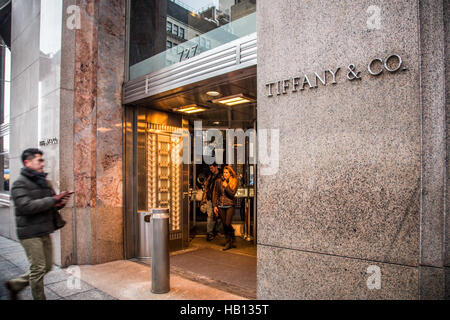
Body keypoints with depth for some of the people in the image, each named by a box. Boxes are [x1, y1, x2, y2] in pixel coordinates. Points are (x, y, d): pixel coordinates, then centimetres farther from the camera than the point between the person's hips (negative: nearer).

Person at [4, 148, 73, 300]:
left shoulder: (44, 181, 13)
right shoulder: (20, 183, -11)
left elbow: (51, 204, 18)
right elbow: (27, 206, -25)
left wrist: (60, 202, -5)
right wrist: (53, 200, -22)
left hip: (44, 232, 8)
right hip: (30, 233, -8)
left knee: (47, 266, 15)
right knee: (38, 269, 0)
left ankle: (15, 284, 33)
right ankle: (39, 298, 17)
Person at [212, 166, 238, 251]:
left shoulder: (234, 182, 0)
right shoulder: (218, 181, 4)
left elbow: (232, 194, -9)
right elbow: (215, 194, 7)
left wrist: (226, 186, -14)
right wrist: (215, 206, 2)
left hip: (230, 206, -3)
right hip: (221, 206, 3)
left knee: (228, 224, -11)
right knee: (224, 225, 6)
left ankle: (233, 240, 14)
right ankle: (228, 242, 19)